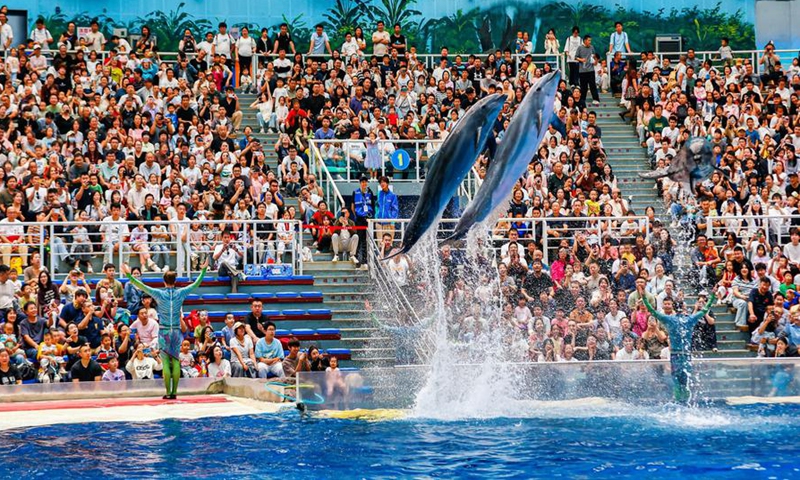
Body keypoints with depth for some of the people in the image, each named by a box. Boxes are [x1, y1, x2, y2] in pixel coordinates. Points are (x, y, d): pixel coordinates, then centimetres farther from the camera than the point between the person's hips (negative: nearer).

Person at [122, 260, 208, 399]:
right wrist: (204, 270, 20)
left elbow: (141, 286, -9)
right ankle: (174, 392, 2)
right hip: (177, 331, 2)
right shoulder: (181, 293, -1)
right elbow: (196, 284, 9)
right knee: (176, 362, 5)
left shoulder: (159, 293, -7)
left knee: (165, 362, -1)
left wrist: (129, 275, -6)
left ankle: (168, 392, -6)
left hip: (164, 331, -2)